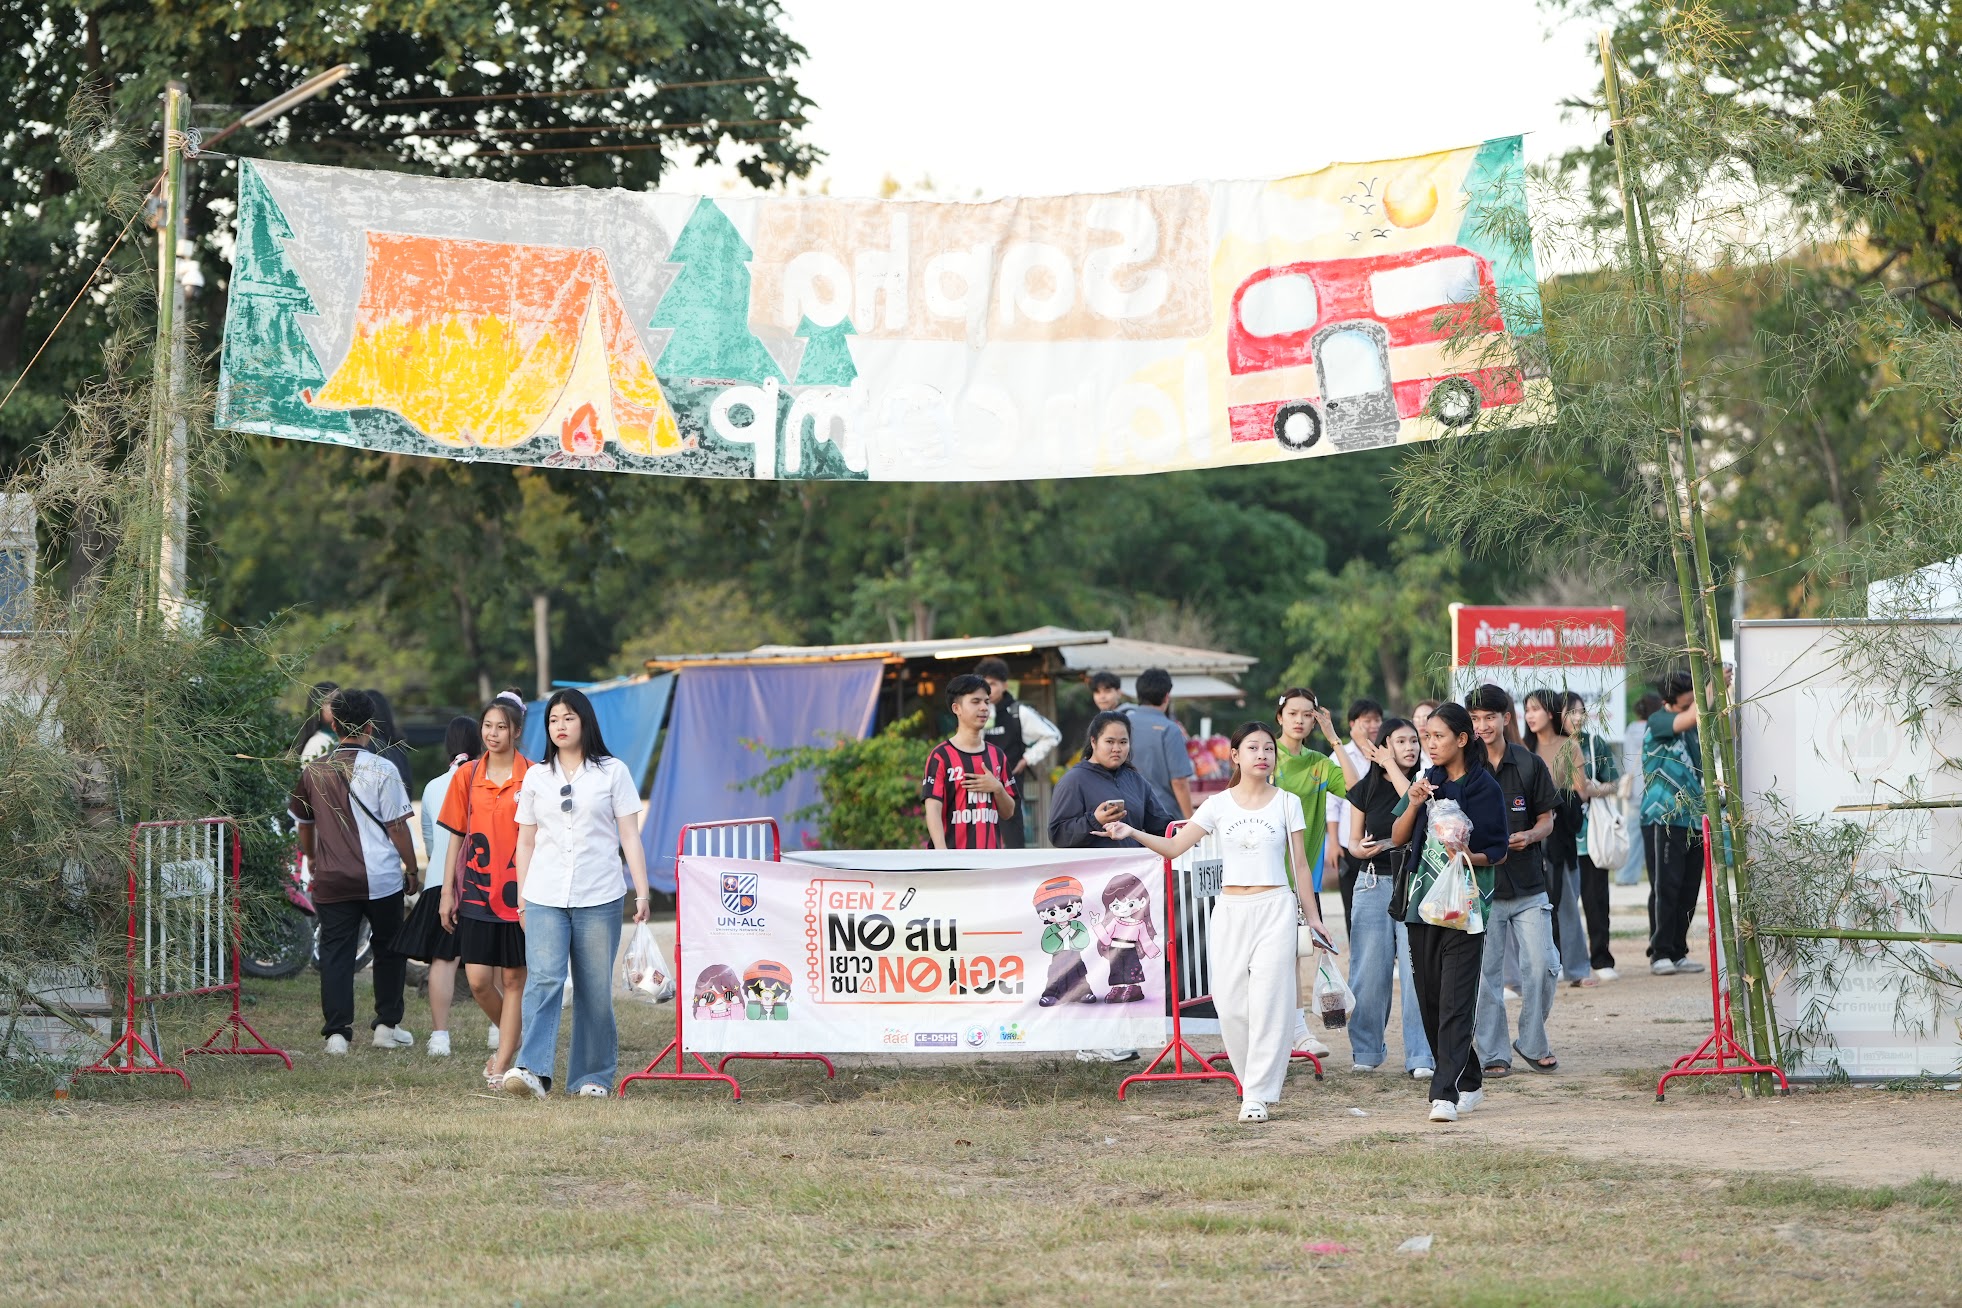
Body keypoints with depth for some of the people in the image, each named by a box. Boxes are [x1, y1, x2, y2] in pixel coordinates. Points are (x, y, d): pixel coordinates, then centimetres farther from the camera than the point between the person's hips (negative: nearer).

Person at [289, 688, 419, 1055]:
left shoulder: (314, 771, 3)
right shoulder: (381, 770, -9)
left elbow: (304, 823, 15)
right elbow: (397, 826, -7)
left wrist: (311, 859, 31)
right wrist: (411, 869, 4)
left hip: (332, 880, 2)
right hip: (380, 877, -2)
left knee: (335, 953, 3)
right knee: (389, 949, 13)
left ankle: (337, 1032, -4)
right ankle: (387, 1025, 17)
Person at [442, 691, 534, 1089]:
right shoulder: (467, 777, 6)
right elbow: (457, 836, 10)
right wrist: (447, 890, 7)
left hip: (518, 891, -2)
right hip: (476, 889, 2)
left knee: (513, 979, 1)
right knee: (477, 980, -2)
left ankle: (501, 1064, 8)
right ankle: (511, 1035, 25)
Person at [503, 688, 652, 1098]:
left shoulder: (613, 772, 6)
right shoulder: (536, 777, 13)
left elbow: (629, 836, 4)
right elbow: (526, 841, 16)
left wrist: (641, 891, -3)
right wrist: (521, 896, 12)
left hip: (598, 899, -1)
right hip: (545, 898, 1)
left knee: (595, 991, 1)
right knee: (542, 980, -15)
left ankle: (592, 1076, 10)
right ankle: (532, 1070, -26)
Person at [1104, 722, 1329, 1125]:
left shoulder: (1287, 803, 4)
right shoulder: (1219, 804, 5)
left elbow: (1299, 864, 8)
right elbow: (1174, 846, -1)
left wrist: (1312, 915, 6)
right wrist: (1132, 833, -16)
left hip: (1275, 909, -2)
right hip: (1230, 910, 2)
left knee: (1267, 1001, -9)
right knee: (1230, 1004, -3)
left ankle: (1257, 1096, -6)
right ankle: (1257, 1080, 15)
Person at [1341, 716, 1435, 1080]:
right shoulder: (1365, 790, 6)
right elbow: (1353, 840, 12)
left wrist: (1392, 767, -10)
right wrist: (1360, 849, -11)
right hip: (1374, 883, 1)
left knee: (1417, 970, -9)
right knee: (1370, 969, 2)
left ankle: (1421, 1056, -7)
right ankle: (1367, 1050, 16)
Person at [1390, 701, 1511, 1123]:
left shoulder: (1485, 788, -4)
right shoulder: (1426, 782, 12)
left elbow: (1500, 853, -1)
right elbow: (1397, 838, 8)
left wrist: (1471, 857, -21)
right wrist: (1413, 804, -9)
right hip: (1422, 904, 6)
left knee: (1455, 1002, -11)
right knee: (1431, 1001, 9)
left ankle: (1446, 1094, -17)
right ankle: (1468, 1084, 23)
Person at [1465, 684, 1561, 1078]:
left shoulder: (1529, 764, 4)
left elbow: (1546, 821, 9)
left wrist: (1529, 836, -12)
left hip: (1527, 885, 1)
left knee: (1541, 967, -2)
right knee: (1485, 974, 0)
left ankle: (1533, 1045, 16)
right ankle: (1494, 1054, 9)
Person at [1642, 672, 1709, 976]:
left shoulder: (1694, 729, 15)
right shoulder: (1658, 721, -6)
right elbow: (1691, 718, -25)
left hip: (1693, 819, 7)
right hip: (1663, 818, -7)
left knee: (1689, 889, 6)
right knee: (1666, 886, -8)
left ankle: (1678, 953, 12)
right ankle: (1660, 954, -4)